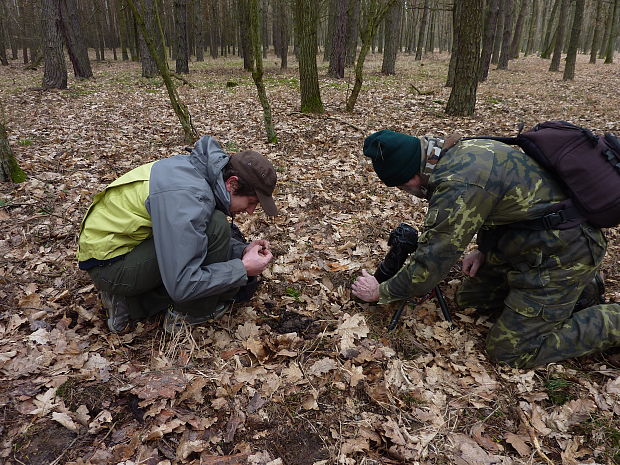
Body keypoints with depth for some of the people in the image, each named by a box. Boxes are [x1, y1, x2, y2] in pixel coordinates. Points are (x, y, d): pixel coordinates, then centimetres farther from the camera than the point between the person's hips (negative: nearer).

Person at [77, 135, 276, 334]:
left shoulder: (200, 169, -2)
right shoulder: (188, 195, -31)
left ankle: (129, 303, 7)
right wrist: (243, 269, -22)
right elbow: (181, 286, -31)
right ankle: (190, 314, -5)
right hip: (108, 264, -9)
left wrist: (243, 250, -4)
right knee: (216, 226, -23)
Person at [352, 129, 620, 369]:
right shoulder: (464, 150, 1)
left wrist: (381, 293, -8)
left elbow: (431, 262, -22)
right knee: (470, 299, 15)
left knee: (509, 351, -5)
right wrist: (484, 250, 8)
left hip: (559, 255, -9)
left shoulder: (458, 184, -29)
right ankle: (578, 287, 19)